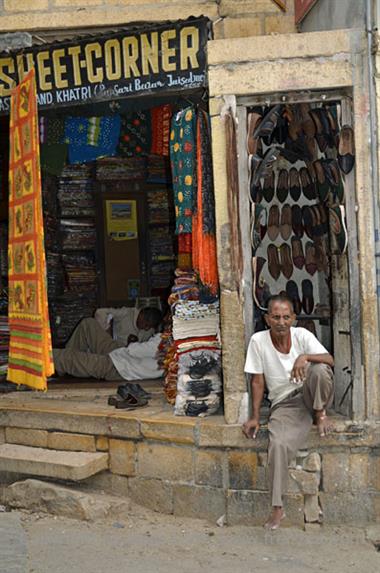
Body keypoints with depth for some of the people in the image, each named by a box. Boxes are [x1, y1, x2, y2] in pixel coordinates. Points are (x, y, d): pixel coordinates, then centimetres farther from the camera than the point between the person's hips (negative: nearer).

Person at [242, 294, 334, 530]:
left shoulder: (302, 335, -5)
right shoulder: (258, 341, -6)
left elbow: (330, 360, -16)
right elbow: (258, 381, -2)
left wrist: (305, 356, -36)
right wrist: (255, 417, -5)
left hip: (310, 395, 1)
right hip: (284, 404, 0)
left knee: (319, 370, -33)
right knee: (278, 444, -28)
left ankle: (320, 414, -5)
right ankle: (278, 508, -19)